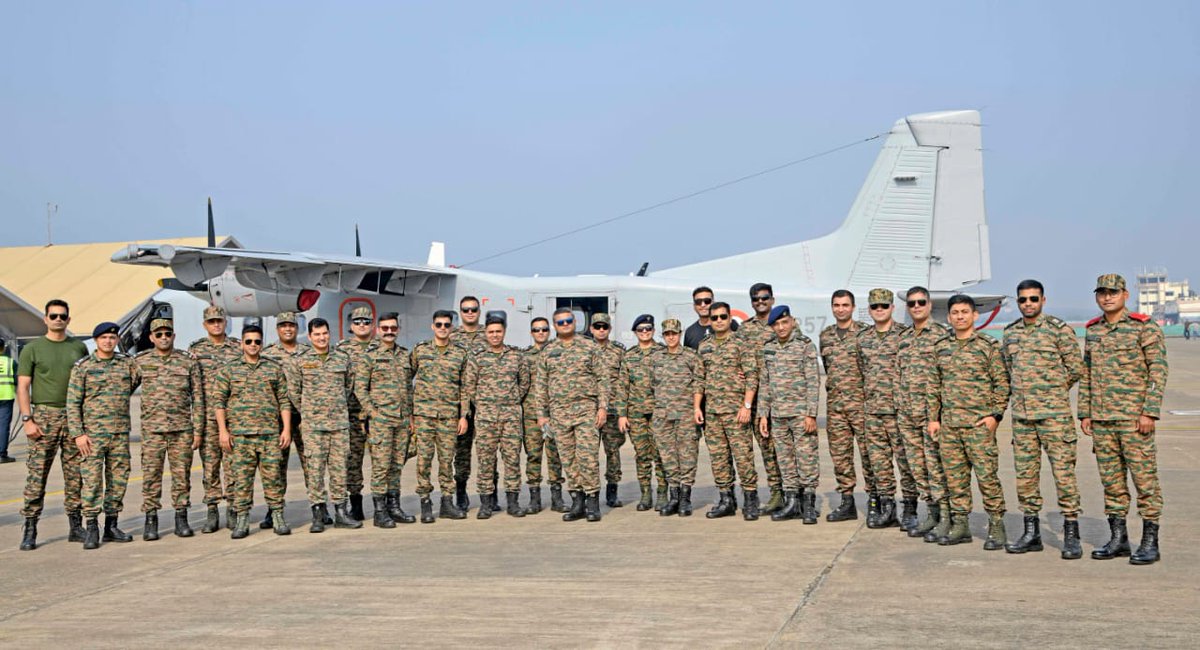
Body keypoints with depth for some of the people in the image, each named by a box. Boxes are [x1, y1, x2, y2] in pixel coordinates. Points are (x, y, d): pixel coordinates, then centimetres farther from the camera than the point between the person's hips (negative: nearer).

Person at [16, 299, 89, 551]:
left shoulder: (79, 348, 12)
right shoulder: (32, 349, 4)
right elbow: (23, 387, 0)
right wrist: (27, 419, -10)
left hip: (75, 416, 3)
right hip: (44, 415, -3)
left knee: (75, 474, 5)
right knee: (37, 474, -6)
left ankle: (76, 527, 12)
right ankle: (30, 530, -3)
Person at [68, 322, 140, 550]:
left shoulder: (127, 364, 7)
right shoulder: (82, 367, -1)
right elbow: (72, 403, -3)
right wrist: (77, 434, -10)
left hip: (121, 434, 3)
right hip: (92, 434, -3)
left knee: (118, 480, 6)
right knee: (91, 481, -6)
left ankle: (111, 526, 15)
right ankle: (92, 529, -1)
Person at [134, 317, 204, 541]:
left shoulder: (189, 361, 4)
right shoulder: (140, 362, 5)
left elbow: (197, 397, 5)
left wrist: (198, 430, 1)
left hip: (182, 428, 0)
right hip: (152, 429, 0)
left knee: (182, 474, 3)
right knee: (151, 474, 0)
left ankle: (181, 519, 12)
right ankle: (150, 520, 7)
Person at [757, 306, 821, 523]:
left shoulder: (805, 345, -4)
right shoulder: (768, 349, 11)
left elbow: (813, 382, -8)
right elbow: (764, 384, 15)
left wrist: (811, 414, -14)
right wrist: (763, 414, 9)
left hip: (801, 413, -5)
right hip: (778, 414, 5)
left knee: (806, 458, -4)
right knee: (785, 460, 8)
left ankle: (808, 504, 2)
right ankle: (792, 503, 15)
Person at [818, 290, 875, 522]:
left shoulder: (865, 333, -3)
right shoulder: (825, 336, 13)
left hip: (861, 401, -5)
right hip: (834, 403, 5)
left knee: (868, 451, -4)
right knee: (839, 454, 6)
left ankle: (874, 499, 3)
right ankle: (847, 502, 13)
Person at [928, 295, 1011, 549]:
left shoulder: (988, 345, -1)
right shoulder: (941, 348, 13)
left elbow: (1002, 382, -3)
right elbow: (934, 385, 16)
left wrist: (996, 414, -11)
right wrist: (933, 418, 11)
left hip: (979, 423, -5)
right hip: (948, 423, 5)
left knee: (987, 475, -6)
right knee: (954, 476, 8)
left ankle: (996, 527, 2)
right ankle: (960, 526, 16)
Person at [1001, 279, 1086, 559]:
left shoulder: (1059, 329, -4)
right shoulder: (1010, 333, 12)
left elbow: (1076, 368, -1)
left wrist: (1052, 390, 5)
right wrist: (1024, 391, 13)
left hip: (1054, 413, -5)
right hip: (1021, 415, 5)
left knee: (1063, 471, -6)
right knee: (1025, 474, 8)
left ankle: (1071, 535, -1)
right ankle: (1031, 533, 17)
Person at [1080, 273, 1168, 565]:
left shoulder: (1145, 327, -5)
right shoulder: (1092, 331, 13)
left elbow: (1158, 369, -10)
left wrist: (1150, 412, -16)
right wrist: (1085, 413, 11)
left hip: (1134, 418, -6)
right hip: (1101, 419, 6)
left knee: (1144, 477, -3)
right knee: (1111, 480, 9)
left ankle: (1150, 543, 1)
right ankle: (1118, 539, 16)